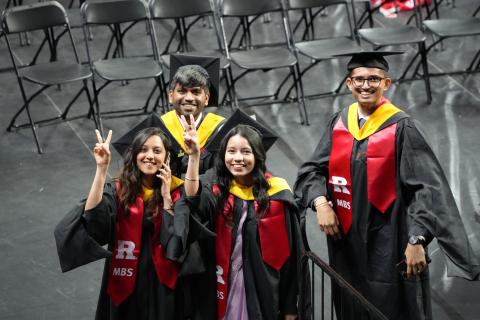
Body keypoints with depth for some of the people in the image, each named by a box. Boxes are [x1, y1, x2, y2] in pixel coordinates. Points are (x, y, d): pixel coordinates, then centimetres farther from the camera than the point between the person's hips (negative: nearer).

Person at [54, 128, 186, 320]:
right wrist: (102, 168, -28)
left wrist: (166, 197, -17)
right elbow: (92, 217, -24)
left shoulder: (175, 192, -4)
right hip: (125, 282, 0)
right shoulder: (118, 190, -5)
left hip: (161, 282, 0)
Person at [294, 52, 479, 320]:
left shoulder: (402, 127, -9)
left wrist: (417, 240, -23)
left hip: (389, 244, -5)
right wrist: (320, 202, -13)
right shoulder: (339, 123, 6)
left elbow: (428, 188, -14)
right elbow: (313, 169, 8)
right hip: (347, 241, 5)